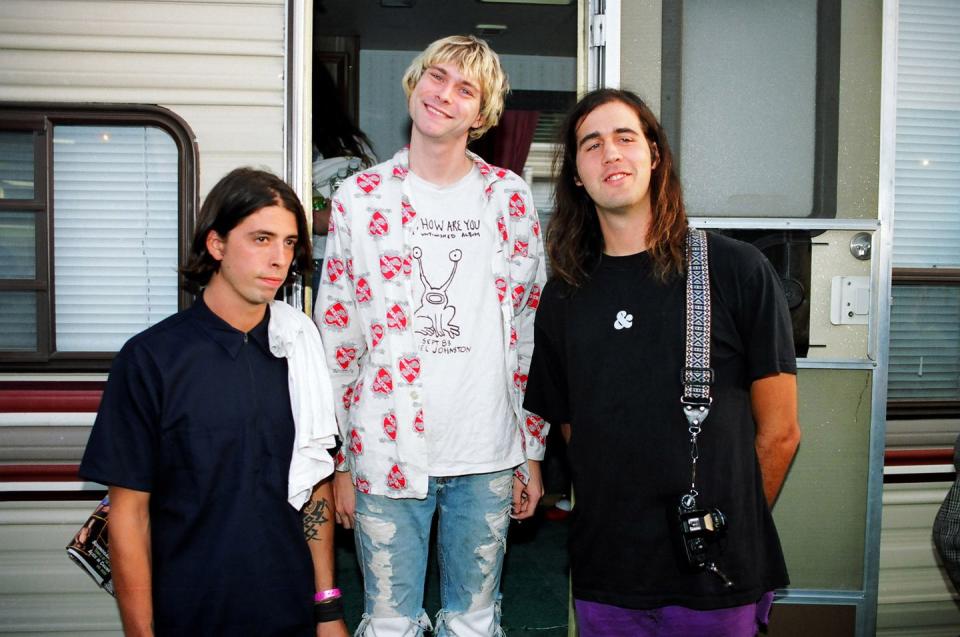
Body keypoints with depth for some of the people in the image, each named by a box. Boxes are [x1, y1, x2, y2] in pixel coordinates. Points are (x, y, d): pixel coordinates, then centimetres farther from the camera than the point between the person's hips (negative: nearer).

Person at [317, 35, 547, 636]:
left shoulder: (510, 198, 3)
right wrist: (338, 463, 1)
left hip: (487, 456, 1)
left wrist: (532, 452, 6)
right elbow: (336, 338, 2)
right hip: (386, 453, -1)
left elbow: (532, 332, 6)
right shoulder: (360, 198, 0)